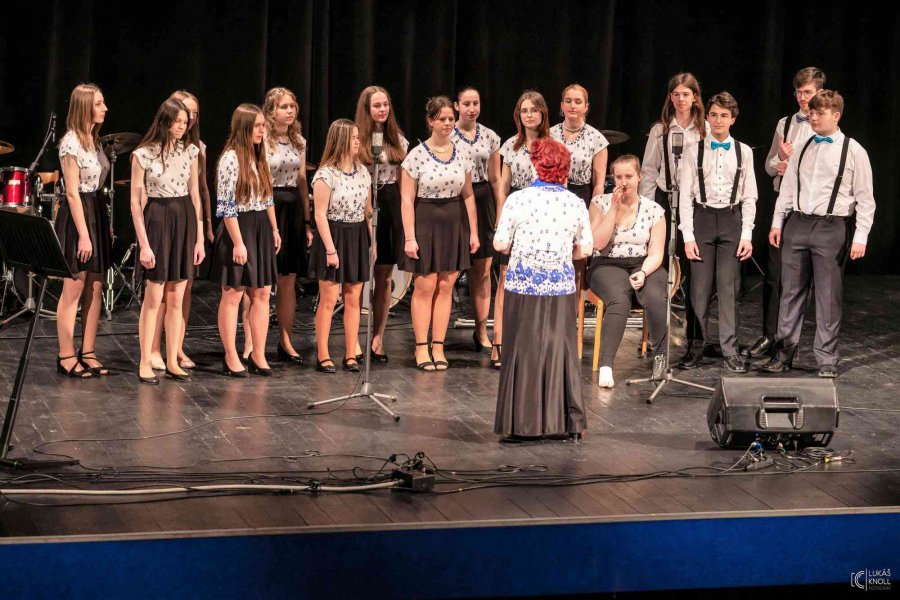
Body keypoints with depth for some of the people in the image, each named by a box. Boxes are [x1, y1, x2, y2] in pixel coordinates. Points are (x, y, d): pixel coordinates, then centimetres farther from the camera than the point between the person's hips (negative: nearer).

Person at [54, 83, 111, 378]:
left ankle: (88, 353, 15)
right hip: (78, 215, -9)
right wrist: (83, 234, -20)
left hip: (97, 213, 9)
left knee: (95, 288, 9)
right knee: (74, 290, -4)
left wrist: (105, 225, 13)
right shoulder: (71, 143, -14)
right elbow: (72, 192, -17)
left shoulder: (94, 140, 12)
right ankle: (66, 357, 2)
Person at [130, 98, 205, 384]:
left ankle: (173, 361, 14)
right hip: (157, 220, -4)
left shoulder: (190, 151, 5)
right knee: (153, 298, -4)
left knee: (176, 299, 7)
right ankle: (145, 363, 3)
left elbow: (195, 195, 10)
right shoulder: (143, 154, -7)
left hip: (185, 220, 4)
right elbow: (135, 202, -6)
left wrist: (200, 238, 6)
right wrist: (144, 244, -11)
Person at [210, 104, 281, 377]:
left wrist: (274, 229, 16)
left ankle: (258, 355, 12)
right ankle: (231, 358, 5)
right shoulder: (231, 158, -13)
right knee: (233, 294, 0)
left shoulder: (259, 157, 11)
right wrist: (238, 242, -18)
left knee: (262, 293, 7)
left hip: (261, 230, 8)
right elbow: (226, 206, -16)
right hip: (238, 230, -8)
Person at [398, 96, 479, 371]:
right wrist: (409, 237, -12)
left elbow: (468, 195, 13)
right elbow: (407, 199, -7)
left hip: (454, 224, 4)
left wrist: (473, 231, 10)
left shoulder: (462, 153, 6)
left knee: (446, 286, 5)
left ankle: (438, 347, 11)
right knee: (425, 285, -3)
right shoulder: (417, 155, -7)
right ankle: (421, 348, 5)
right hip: (425, 222, -4)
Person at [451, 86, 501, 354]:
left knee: (483, 271, 3)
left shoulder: (490, 137, 9)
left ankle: (481, 331, 10)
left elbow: (495, 178, 13)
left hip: (482, 202, 3)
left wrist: (501, 211, 9)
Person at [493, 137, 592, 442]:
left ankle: (521, 424, 8)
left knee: (522, 350, 6)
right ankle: (569, 422, 12)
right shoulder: (576, 203, -1)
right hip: (560, 288, 2)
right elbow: (585, 249, 3)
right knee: (561, 349, 9)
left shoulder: (517, 200, -8)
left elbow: (500, 243, -5)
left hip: (523, 286, -2)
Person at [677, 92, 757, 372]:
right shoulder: (695, 152, 2)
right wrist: (688, 237, -5)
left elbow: (749, 197, 6)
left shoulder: (743, 152, 5)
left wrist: (747, 234, -1)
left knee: (728, 287, -1)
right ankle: (696, 347, 10)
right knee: (700, 287, 1)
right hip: (702, 218, 0)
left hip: (732, 220, 0)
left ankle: (730, 351, 5)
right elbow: (685, 196, 2)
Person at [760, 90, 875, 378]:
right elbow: (788, 186, 14)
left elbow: (865, 198, -3)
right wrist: (777, 222, 9)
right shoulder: (803, 147, 9)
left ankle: (827, 361, 10)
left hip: (830, 228, -4)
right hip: (797, 225, 4)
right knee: (791, 292, 9)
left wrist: (861, 236, -8)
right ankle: (783, 354, 17)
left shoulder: (853, 151, -3)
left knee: (829, 297, 1)